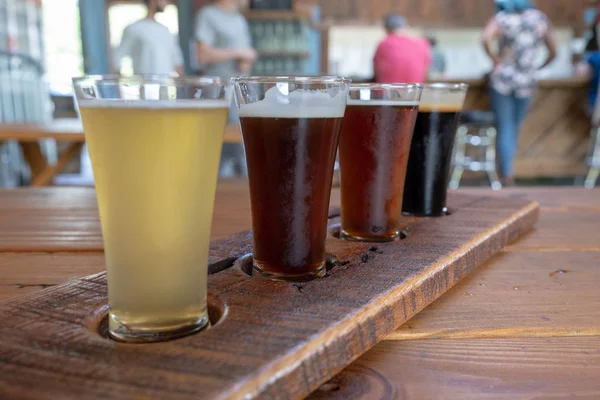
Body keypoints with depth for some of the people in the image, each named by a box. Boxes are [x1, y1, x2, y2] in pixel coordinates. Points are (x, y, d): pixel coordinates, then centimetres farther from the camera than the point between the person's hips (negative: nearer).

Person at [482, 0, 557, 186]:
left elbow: (485, 38, -26)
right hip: (526, 82, 3)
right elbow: (553, 52, 10)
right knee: (515, 127, 15)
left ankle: (507, 174, -6)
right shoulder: (540, 18, 6)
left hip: (503, 78, -3)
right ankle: (508, 170, 22)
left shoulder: (502, 18, -5)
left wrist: (494, 58, -11)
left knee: (505, 128, 1)